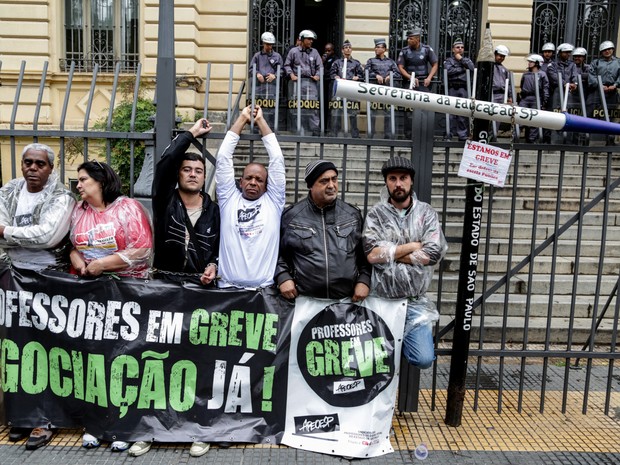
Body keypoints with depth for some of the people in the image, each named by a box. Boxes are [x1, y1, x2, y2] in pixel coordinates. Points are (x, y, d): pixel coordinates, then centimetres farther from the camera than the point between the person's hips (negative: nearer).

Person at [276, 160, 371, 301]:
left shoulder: (353, 214, 5)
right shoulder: (290, 216, 0)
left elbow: (365, 252, 10)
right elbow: (278, 252, 7)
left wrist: (364, 280, -2)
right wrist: (283, 277, -7)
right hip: (305, 300, -1)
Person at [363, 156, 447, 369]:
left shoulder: (427, 213, 1)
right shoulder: (376, 214, -2)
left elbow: (432, 254, -13)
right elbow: (372, 254, -16)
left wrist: (389, 252, -11)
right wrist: (411, 246, -11)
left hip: (416, 302, 1)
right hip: (382, 301, -1)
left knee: (424, 359, -6)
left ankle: (401, 341, 25)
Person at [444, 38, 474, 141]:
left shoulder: (467, 60, 22)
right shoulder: (449, 61, 15)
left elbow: (472, 68, 1)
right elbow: (449, 71, -6)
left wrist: (461, 59, 5)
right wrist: (462, 69, 1)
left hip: (464, 89, 2)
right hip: (452, 88, -2)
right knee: (451, 113, -8)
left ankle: (463, 134, 0)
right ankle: (449, 134, -4)